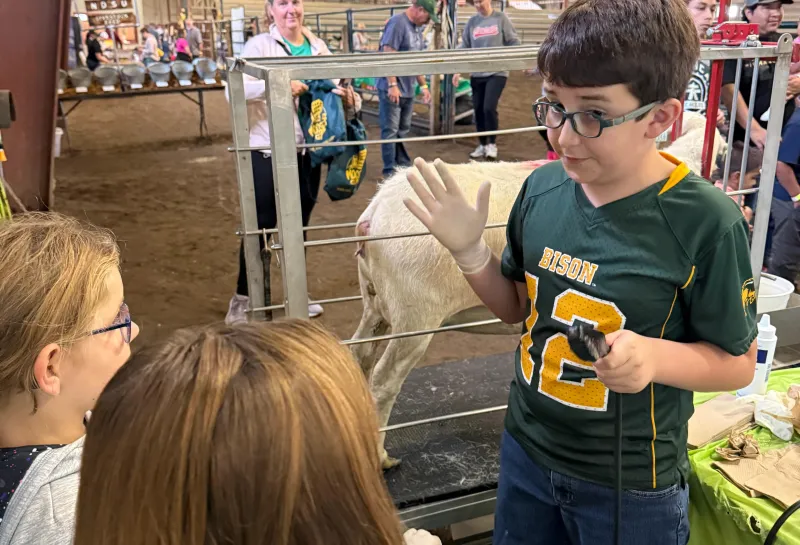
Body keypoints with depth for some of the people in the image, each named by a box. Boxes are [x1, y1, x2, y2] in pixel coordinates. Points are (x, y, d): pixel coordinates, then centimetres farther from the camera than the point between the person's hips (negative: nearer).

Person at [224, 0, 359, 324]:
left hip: (307, 153, 5)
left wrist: (349, 98, -12)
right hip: (267, 154, -5)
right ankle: (243, 300, 19)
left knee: (299, 226, 16)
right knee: (260, 227, 3)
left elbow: (333, 90, 12)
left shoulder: (318, 48, 8)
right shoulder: (259, 46, -7)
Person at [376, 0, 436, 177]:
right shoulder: (397, 23, -13)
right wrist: (392, 85, -23)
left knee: (403, 130, 14)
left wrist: (423, 85, 19)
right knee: (391, 130, -3)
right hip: (391, 88, -8)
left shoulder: (417, 27, 14)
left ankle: (403, 165, 22)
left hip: (407, 89, 8)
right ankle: (390, 169, 3)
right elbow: (388, 55, -19)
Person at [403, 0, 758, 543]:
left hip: (630, 484, -4)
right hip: (526, 451, 5)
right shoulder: (543, 188, -9)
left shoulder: (706, 222, -22)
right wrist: (469, 250, -12)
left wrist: (654, 356, -30)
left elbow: (738, 362, -11)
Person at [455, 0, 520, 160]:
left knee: (489, 107, -14)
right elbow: (464, 47, 9)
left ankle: (492, 144, 3)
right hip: (477, 74, 4)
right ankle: (483, 144, 22)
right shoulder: (472, 22, 6)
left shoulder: (501, 18, -2)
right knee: (478, 109, 6)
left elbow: (514, 42, 1)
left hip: (497, 72, -4)